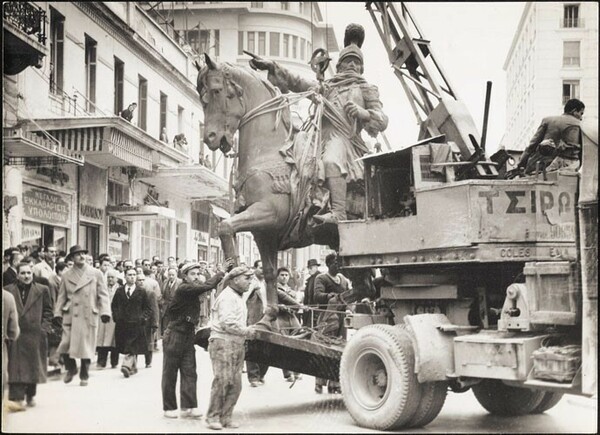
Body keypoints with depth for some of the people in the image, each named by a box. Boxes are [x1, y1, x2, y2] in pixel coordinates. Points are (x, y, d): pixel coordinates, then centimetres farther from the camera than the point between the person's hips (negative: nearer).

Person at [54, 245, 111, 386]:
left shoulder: (96, 274, 5)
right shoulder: (66, 276, 9)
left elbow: (103, 294, 3)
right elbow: (61, 296, 10)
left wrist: (105, 311, -7)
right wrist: (57, 313, 1)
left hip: (89, 315, -1)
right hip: (70, 315, 1)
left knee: (86, 347, 2)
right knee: (65, 345, -6)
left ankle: (84, 376, 19)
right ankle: (71, 369, 22)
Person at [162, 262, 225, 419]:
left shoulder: (194, 290, 9)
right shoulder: (183, 289, -20)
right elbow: (206, 286, -26)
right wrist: (221, 274, -18)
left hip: (188, 336, 8)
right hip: (174, 335, -8)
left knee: (189, 372, 1)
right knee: (170, 374, 4)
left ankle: (188, 407, 1)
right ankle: (169, 407, 12)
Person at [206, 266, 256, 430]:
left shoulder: (238, 297, 22)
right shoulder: (227, 296, -11)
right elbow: (227, 323, -20)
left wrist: (247, 331, 10)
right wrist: (247, 331, -12)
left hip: (237, 345, 10)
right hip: (223, 343, -10)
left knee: (235, 383, 7)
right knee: (222, 380, -8)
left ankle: (226, 416, 15)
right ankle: (213, 417, 2)